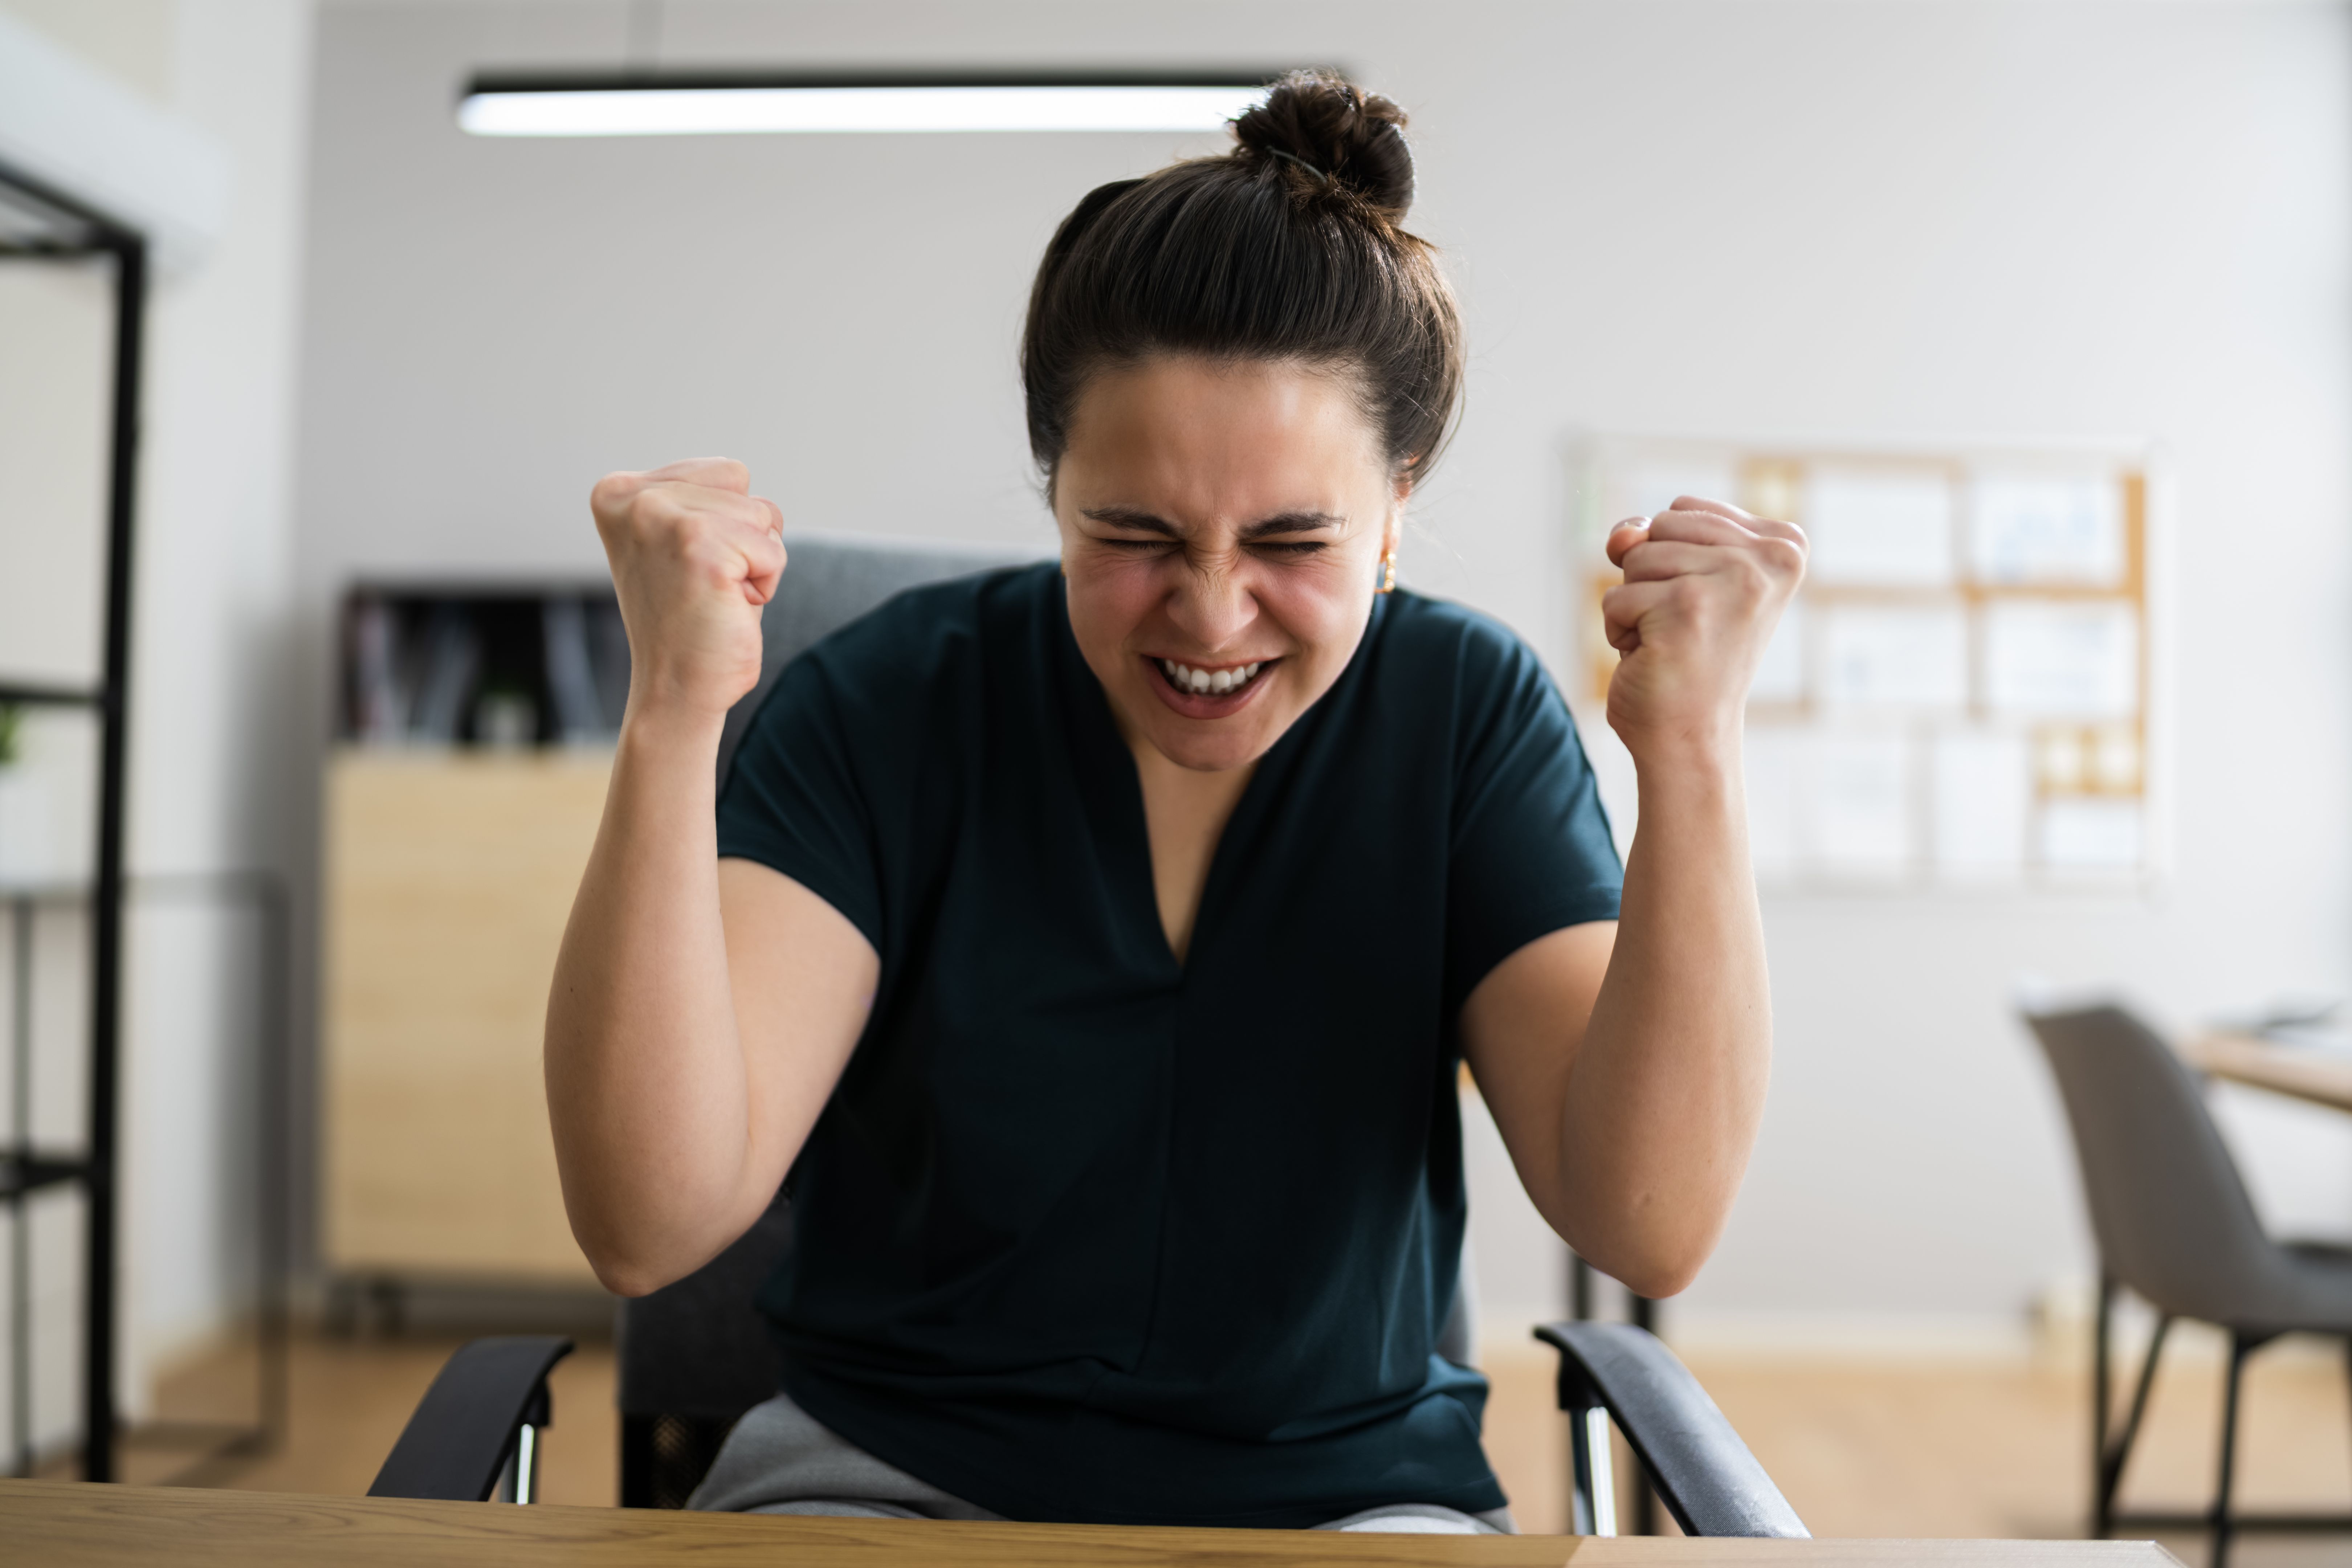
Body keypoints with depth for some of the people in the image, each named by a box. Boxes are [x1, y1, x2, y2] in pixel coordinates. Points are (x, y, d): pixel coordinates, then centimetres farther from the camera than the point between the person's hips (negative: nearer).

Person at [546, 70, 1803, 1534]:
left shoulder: (1464, 712, -8)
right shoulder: (890, 701, -12)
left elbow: (1649, 1226, -15)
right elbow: (652, 1223, -20)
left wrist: (1692, 750, -24)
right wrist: (673, 715, -31)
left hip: (1344, 1494, 2)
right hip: (892, 1477, -1)